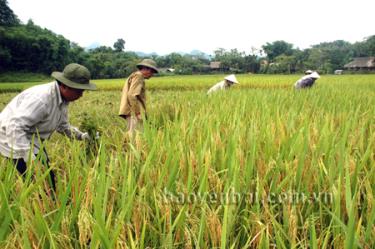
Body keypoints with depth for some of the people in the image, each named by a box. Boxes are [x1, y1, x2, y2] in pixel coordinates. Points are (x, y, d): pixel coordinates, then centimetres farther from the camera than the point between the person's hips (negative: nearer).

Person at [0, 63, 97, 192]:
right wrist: (28, 155, -40)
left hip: (31, 140, 9)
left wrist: (80, 135, 4)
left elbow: (62, 125, 15)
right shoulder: (41, 98, -32)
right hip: (15, 139, -9)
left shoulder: (63, 98, -1)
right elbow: (15, 127, -36)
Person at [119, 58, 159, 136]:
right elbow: (131, 95, -20)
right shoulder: (138, 77, -9)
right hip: (134, 113, -10)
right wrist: (137, 112, -19)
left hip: (133, 112, 10)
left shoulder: (134, 76, 22)